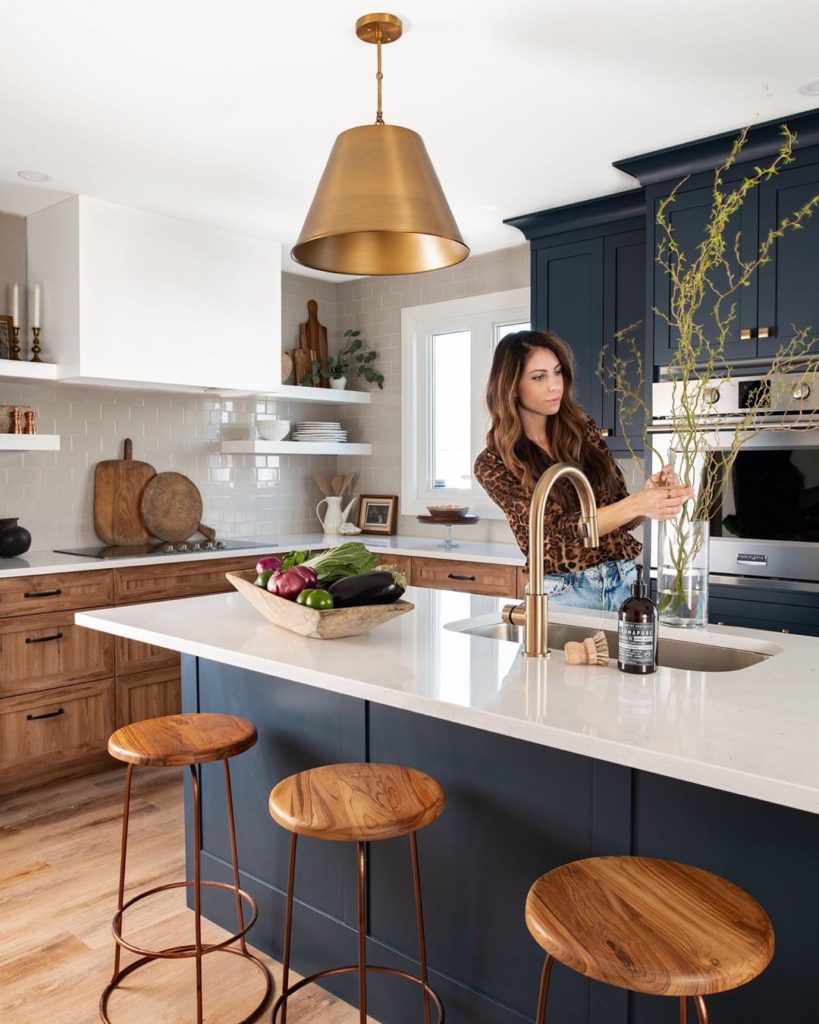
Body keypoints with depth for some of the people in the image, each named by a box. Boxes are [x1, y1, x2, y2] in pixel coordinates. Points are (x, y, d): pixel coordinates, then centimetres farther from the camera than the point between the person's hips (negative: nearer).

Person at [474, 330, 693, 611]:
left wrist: (650, 493, -15)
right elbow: (558, 526, -20)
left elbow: (621, 517, 7)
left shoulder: (583, 430, 3)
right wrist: (635, 504, -32)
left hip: (622, 585, 4)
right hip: (562, 594, -3)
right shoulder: (492, 464, -9)